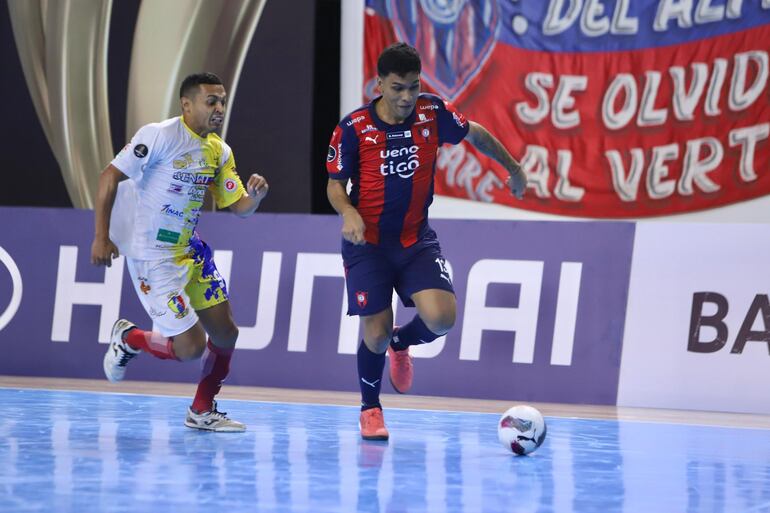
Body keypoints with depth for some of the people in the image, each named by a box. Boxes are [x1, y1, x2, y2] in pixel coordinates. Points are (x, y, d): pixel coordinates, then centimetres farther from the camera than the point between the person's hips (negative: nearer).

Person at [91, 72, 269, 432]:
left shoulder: (220, 152, 7)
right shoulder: (160, 135, -16)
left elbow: (239, 207, 11)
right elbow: (110, 176, -16)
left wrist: (255, 196, -13)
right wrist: (101, 237, -21)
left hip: (190, 251, 8)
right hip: (152, 256, -8)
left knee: (225, 334, 7)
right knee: (190, 347, -11)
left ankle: (202, 411, 26)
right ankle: (128, 339, 17)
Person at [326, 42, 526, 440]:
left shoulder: (433, 113, -8)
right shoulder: (353, 128, -13)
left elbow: (476, 134, 13)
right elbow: (335, 183, -2)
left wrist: (513, 169, 23)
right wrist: (347, 212, -23)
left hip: (416, 240, 2)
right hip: (367, 244, -2)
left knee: (441, 318, -17)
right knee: (376, 332, -3)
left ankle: (401, 344, 20)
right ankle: (370, 408, 25)